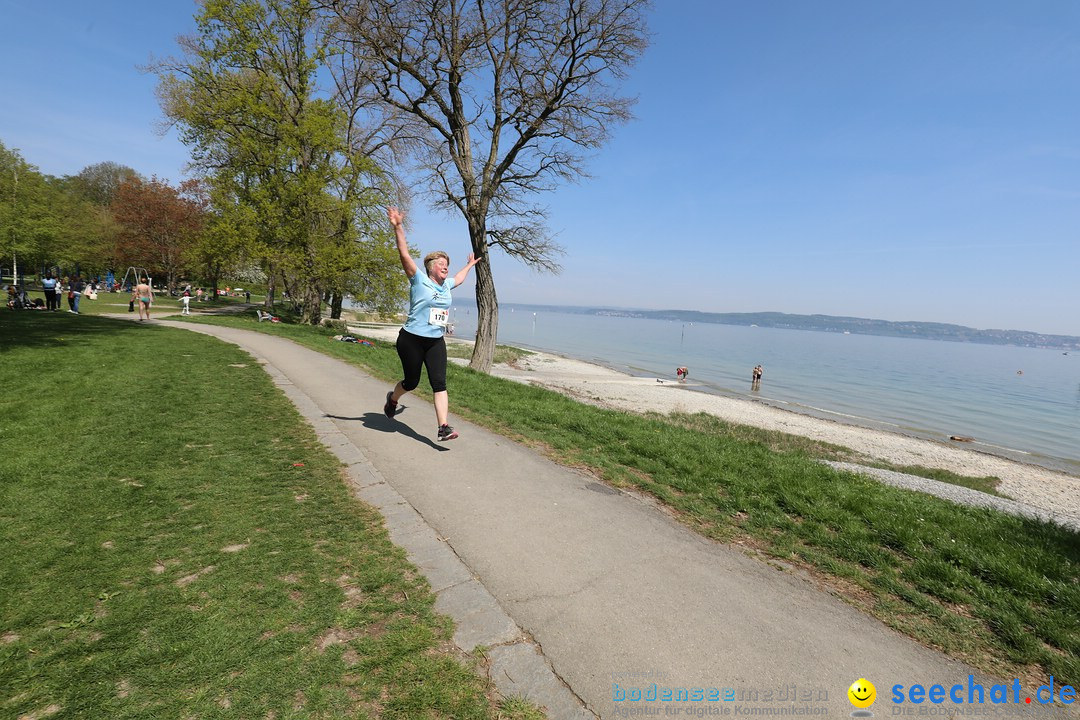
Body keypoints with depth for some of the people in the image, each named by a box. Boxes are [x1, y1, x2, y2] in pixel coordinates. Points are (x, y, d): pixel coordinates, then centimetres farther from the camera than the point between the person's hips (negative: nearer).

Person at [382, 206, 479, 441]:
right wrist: (398, 227, -27)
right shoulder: (419, 280, -7)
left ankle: (444, 428, -12)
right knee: (412, 381, 9)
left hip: (436, 342, 5)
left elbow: (459, 279, 35)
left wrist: (469, 265, 50)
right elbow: (404, 254, -18)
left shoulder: (446, 285, 12)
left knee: (439, 382, -8)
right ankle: (392, 398, 45)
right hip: (411, 340, -5)